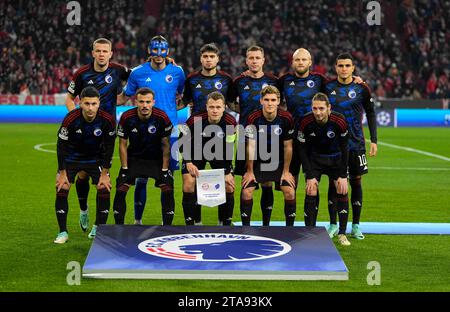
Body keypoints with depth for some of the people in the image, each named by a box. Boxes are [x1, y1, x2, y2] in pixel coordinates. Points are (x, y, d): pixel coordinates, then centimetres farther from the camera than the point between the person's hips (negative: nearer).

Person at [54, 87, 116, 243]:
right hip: (71, 157, -1)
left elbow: (109, 147, -11)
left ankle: (98, 229, 7)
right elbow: (61, 146, -17)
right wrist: (62, 173, -14)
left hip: (96, 158, 1)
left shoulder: (107, 120, -24)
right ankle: (63, 232, -1)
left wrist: (104, 174, -9)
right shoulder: (70, 119, -29)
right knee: (61, 189, -14)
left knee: (104, 188, -11)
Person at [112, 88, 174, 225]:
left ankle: (167, 226, 1)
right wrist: (125, 169, -9)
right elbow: (123, 144, -6)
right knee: (121, 189, -10)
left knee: (168, 189, -12)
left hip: (156, 158, -1)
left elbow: (165, 145, -9)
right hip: (134, 157, 1)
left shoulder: (162, 117, -20)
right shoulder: (126, 118, -18)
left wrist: (165, 169, -11)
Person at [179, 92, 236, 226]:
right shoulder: (195, 120, -31)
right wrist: (188, 162, -27)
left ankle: (226, 223, 10)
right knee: (188, 185, -15)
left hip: (219, 153, 2)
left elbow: (228, 148, -12)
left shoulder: (230, 122, -24)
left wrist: (227, 172, -11)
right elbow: (182, 141, -16)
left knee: (229, 186, -7)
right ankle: (190, 224, -3)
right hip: (195, 151, -2)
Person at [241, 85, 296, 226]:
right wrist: (249, 171, -8)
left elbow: (288, 147, -7)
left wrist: (286, 171, -4)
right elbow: (250, 146, -13)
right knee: (246, 192, -14)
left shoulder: (286, 118, -14)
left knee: (290, 193, -11)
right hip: (257, 161, -1)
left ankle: (290, 228, 6)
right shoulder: (253, 119, -18)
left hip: (279, 162, 1)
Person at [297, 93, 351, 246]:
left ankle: (342, 234, 3)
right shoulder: (305, 122, -25)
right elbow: (303, 150, -14)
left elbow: (344, 148, -14)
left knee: (342, 191, -8)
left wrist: (343, 176, -14)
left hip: (336, 157, 0)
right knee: (311, 192, -12)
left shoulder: (340, 121, -26)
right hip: (314, 157, 0)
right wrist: (309, 176, -17)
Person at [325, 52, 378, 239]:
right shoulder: (328, 88, 1)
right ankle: (333, 225, 11)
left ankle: (356, 226, 12)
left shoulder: (361, 89, -1)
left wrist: (373, 140, -1)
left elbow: (370, 113, 5)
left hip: (356, 143, 0)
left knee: (356, 181, 4)